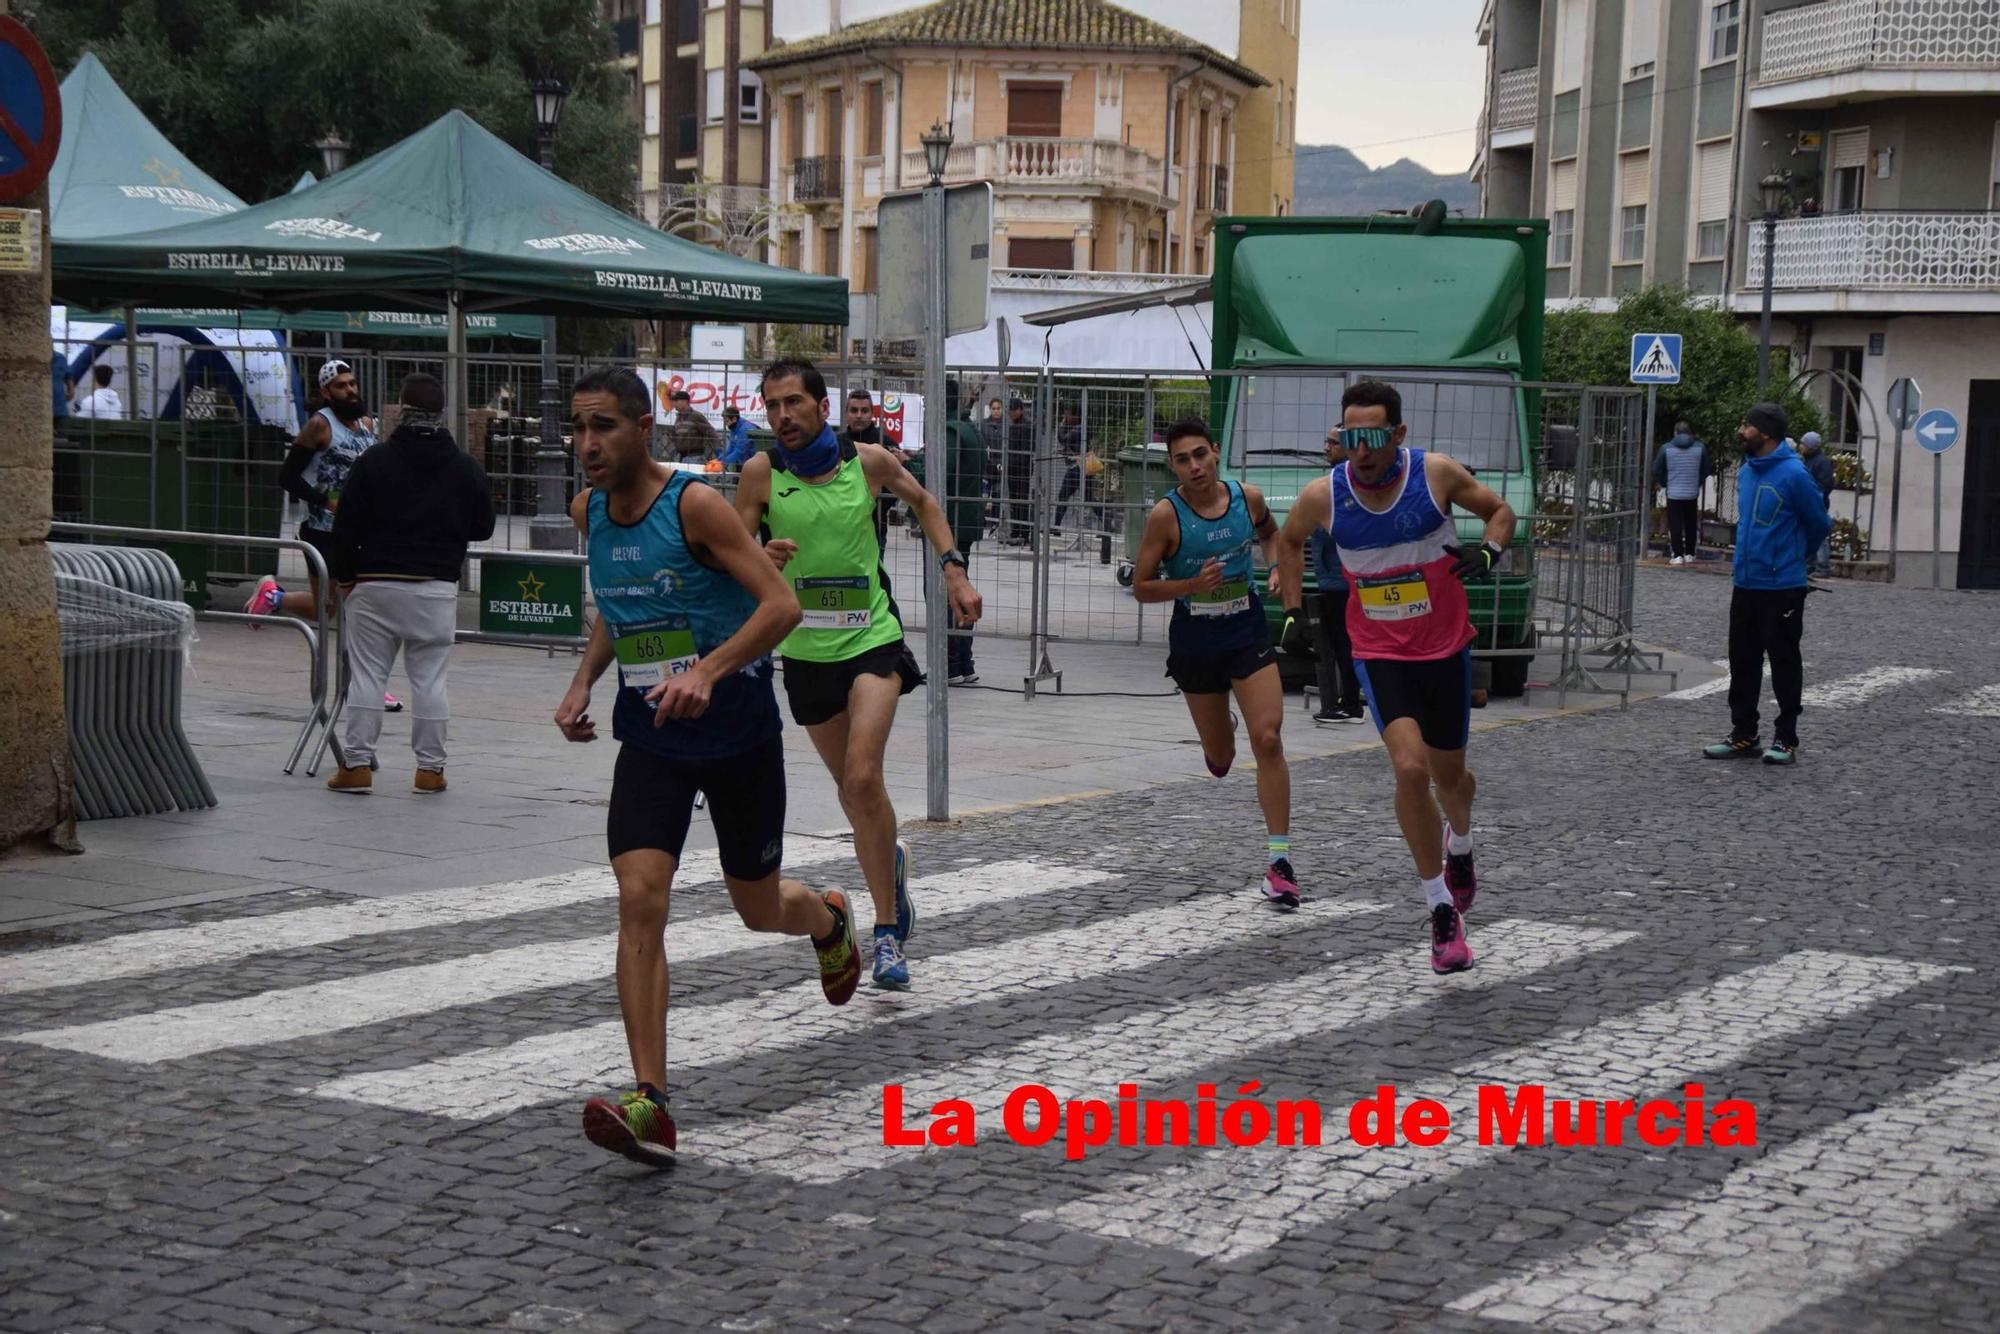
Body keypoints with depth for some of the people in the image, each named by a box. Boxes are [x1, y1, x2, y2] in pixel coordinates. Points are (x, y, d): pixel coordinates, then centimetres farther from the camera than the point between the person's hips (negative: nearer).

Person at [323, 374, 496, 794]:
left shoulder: (374, 461, -3)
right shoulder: (466, 468, 1)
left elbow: (346, 526, -2)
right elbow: (483, 528, 8)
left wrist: (345, 576, 10)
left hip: (375, 584, -1)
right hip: (436, 589, 1)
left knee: (366, 676, 5)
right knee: (429, 679, 5)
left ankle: (357, 765, 5)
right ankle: (430, 768, 7)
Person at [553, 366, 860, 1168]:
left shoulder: (695, 504, -17)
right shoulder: (588, 512, 3)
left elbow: (781, 604, -21)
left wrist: (707, 670, -34)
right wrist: (583, 682, 5)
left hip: (737, 731, -4)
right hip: (650, 739, 4)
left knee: (759, 909, 12)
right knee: (639, 900, -16)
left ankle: (829, 921, 52)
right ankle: (650, 1105, -19)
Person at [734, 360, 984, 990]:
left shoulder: (870, 462, -4)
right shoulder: (761, 473, -5)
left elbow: (923, 501, 16)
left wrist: (954, 569, 8)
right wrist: (760, 559, -23)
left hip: (872, 641, -2)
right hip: (805, 651, 2)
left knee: (862, 777, -19)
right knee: (850, 788, 12)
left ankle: (886, 932, -11)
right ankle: (890, 862, 43)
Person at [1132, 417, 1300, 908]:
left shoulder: (1249, 498, -6)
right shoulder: (1166, 515, -14)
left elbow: (1270, 533, 18)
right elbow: (1141, 587, -9)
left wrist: (1276, 565, -2)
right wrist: (1192, 584, -24)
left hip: (1248, 633, 1)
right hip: (1195, 641, -1)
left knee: (1268, 738, -14)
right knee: (1219, 757, 12)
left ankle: (1278, 859, -11)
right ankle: (1221, 740, 54)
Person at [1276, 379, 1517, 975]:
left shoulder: (1437, 474, -13)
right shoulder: (1322, 496, -11)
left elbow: (1500, 510, 4)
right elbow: (1290, 540, 12)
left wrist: (1489, 551, -15)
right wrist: (1295, 611, 8)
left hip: (1446, 647, 1)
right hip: (1379, 653, -1)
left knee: (1448, 775, 14)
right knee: (1411, 769, -20)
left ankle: (1460, 841, 53)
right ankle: (1442, 911, -7)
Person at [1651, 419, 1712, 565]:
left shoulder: (1666, 448, -5)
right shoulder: (1700, 448, 0)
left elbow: (1657, 471, 0)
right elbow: (1708, 469, 6)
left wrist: (1664, 483, 17)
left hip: (1673, 493, -2)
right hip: (1692, 493, 2)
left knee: (1675, 525, 0)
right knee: (1691, 525, 13)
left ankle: (1677, 555, -5)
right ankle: (1689, 554, 17)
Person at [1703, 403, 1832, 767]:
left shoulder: (1793, 474, -15)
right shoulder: (1746, 471, 8)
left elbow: (1820, 524, -5)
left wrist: (1796, 556, 10)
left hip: (1782, 587, -7)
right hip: (1745, 584, 7)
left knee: (1783, 662, 2)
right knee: (1742, 660, 11)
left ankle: (1786, 739, 10)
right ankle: (1743, 735, 20)